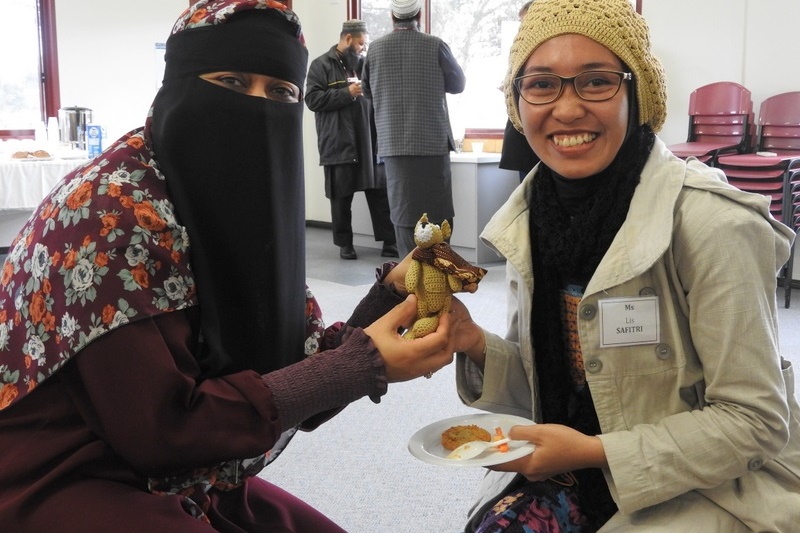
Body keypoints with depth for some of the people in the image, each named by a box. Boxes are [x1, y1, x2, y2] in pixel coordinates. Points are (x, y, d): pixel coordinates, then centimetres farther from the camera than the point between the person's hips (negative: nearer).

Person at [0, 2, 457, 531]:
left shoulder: (246, 205, -1)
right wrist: (361, 365, -26)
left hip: (179, 484, 7)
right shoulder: (111, 210, -23)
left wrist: (390, 295, -18)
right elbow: (158, 429, -25)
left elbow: (290, 368, -2)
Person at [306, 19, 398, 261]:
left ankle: (389, 241, 8)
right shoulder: (321, 65, 0)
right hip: (339, 145, -4)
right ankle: (345, 243, 14)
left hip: (369, 142, 4)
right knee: (341, 196, 3)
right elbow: (313, 99, -10)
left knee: (380, 192, 3)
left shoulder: (364, 64, 15)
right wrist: (347, 93, -14)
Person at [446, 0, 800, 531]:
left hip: (713, 486, -4)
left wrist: (594, 451, -22)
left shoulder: (711, 223, -22)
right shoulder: (533, 213, -3)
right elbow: (545, 385, 6)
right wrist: (476, 346, -14)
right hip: (576, 458, 5)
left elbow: (755, 419, -16)